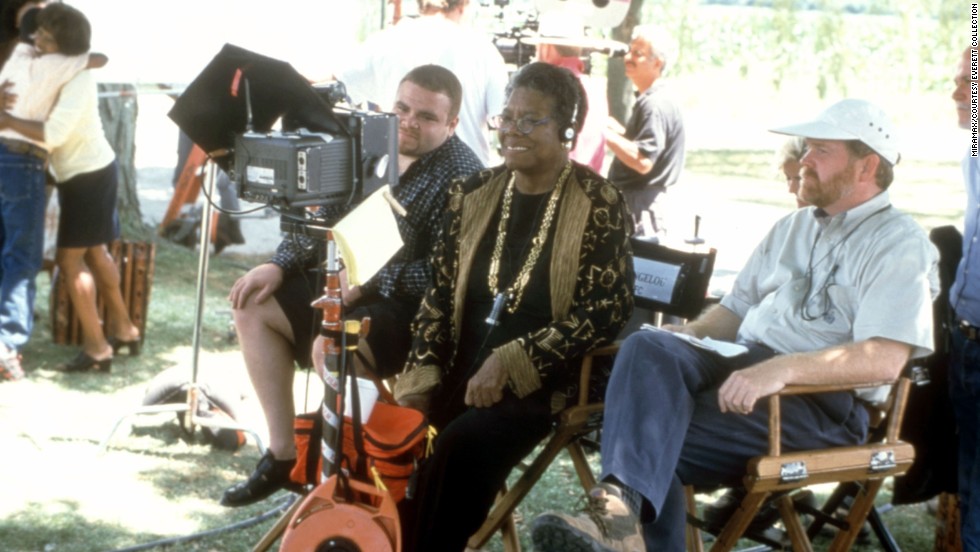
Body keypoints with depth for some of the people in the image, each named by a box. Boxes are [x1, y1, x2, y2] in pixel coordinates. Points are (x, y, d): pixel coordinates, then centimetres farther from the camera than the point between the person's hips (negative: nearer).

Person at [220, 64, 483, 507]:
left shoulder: (462, 177, -17)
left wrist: (368, 284, -27)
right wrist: (280, 266, 1)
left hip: (415, 307, -9)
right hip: (351, 285, 9)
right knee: (254, 308, 4)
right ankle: (283, 453, 7)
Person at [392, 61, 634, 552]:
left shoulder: (597, 204, -6)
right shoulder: (474, 195, 10)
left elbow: (605, 309, -13)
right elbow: (439, 294, 11)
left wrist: (510, 363, -20)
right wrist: (419, 380, -3)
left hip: (544, 378, -5)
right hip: (464, 367, 5)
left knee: (464, 444, -30)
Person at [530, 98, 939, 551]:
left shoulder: (901, 246, -2)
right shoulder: (792, 229, 24)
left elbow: (886, 359, -17)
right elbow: (736, 309, 28)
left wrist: (782, 368, -29)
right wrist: (690, 333, 4)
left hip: (824, 399, -7)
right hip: (746, 368, 7)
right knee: (647, 348, -27)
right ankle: (621, 510, -44)